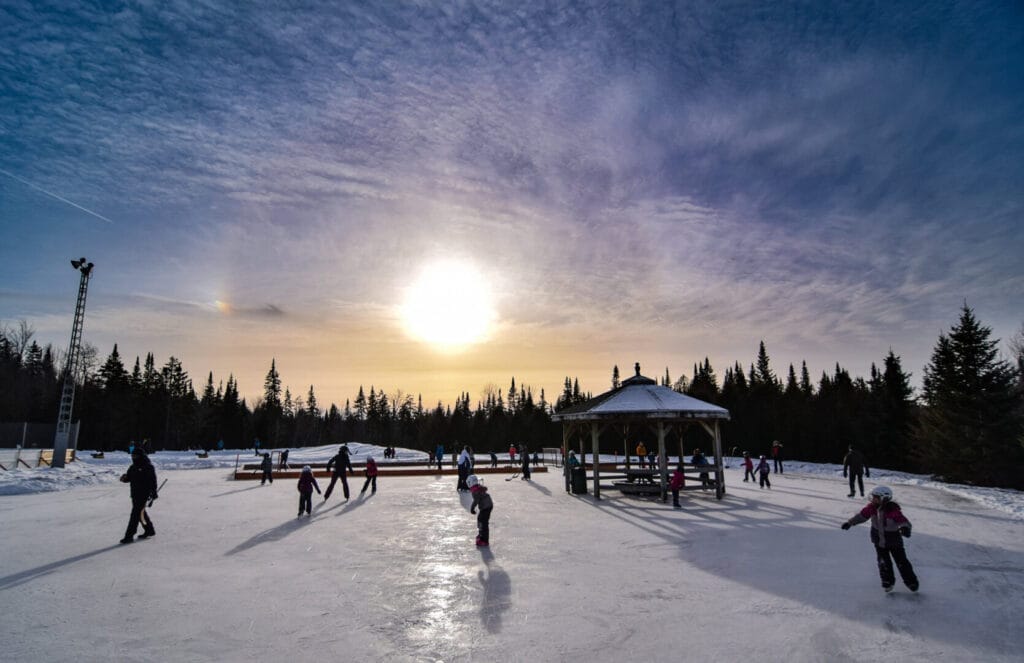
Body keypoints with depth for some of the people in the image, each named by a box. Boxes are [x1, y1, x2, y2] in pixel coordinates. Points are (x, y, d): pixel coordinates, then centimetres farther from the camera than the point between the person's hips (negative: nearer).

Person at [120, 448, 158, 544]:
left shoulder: (148, 467, -11)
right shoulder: (133, 467, 12)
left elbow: (153, 480, -12)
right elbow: (128, 478, 16)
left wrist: (153, 492, -14)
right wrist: (124, 478, -8)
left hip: (144, 494, -8)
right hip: (135, 494, 9)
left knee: (135, 514, -9)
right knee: (141, 513, 17)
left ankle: (129, 535, -6)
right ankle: (149, 530, 31)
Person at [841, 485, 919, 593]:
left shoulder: (893, 510, -26)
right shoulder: (872, 507, -11)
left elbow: (903, 520, -31)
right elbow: (862, 515, 0)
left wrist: (905, 528, -53)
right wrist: (850, 523, 0)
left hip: (894, 541, -4)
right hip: (879, 541, 4)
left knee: (901, 562, 7)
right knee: (883, 562, 5)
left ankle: (911, 581, 29)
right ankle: (888, 582, 24)